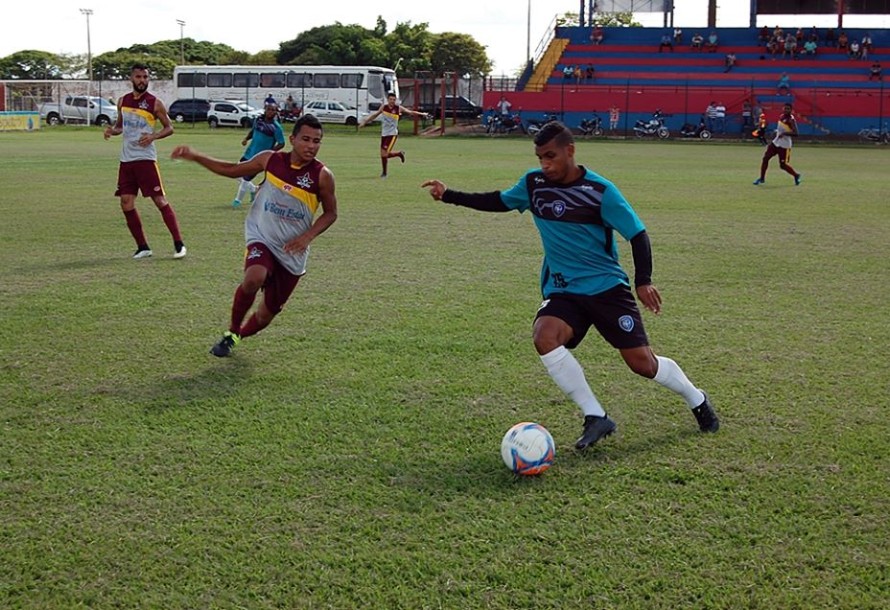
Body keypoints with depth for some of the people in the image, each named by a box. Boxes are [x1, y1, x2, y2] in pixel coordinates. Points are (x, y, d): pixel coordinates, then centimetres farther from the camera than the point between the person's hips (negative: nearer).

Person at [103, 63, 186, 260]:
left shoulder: (154, 103, -5)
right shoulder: (123, 101, 10)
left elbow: (169, 128, 1)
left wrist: (153, 136, -17)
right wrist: (112, 130, 0)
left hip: (146, 158, -5)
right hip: (126, 159, 5)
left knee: (160, 200, -7)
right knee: (126, 203, 2)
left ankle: (179, 244, -1)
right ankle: (142, 247, 12)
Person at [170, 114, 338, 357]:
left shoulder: (322, 175, -11)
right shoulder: (271, 160, -6)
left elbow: (330, 213, 1)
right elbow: (233, 170, 8)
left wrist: (307, 236, -15)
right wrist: (195, 156, 2)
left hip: (293, 252, 1)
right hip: (262, 239, -1)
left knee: (267, 314, 9)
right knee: (254, 278, -34)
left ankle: (238, 335, 43)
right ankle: (232, 331, -8)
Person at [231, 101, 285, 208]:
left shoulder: (276, 127, -16)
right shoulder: (258, 119, 2)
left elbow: (281, 144, -13)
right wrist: (246, 138, 0)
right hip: (249, 153, 6)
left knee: (246, 178, -5)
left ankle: (237, 200, 15)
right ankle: (253, 189, 37)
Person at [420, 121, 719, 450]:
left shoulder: (600, 190, -14)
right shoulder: (533, 183, -1)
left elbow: (637, 233, -9)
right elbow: (498, 201, 15)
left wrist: (643, 281, -20)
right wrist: (449, 195, 8)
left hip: (607, 287, -3)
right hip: (561, 290, 3)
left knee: (642, 363, -4)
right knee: (544, 337, -28)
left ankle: (697, 399, 29)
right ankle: (596, 418, -15)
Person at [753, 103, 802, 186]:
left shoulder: (791, 120, -17)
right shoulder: (782, 116, 7)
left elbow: (795, 133, -26)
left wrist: (784, 133, -34)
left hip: (784, 145, -7)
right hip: (775, 142, 7)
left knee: (783, 165, -4)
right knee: (765, 158, 0)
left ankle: (796, 176, 20)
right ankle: (762, 178, 12)